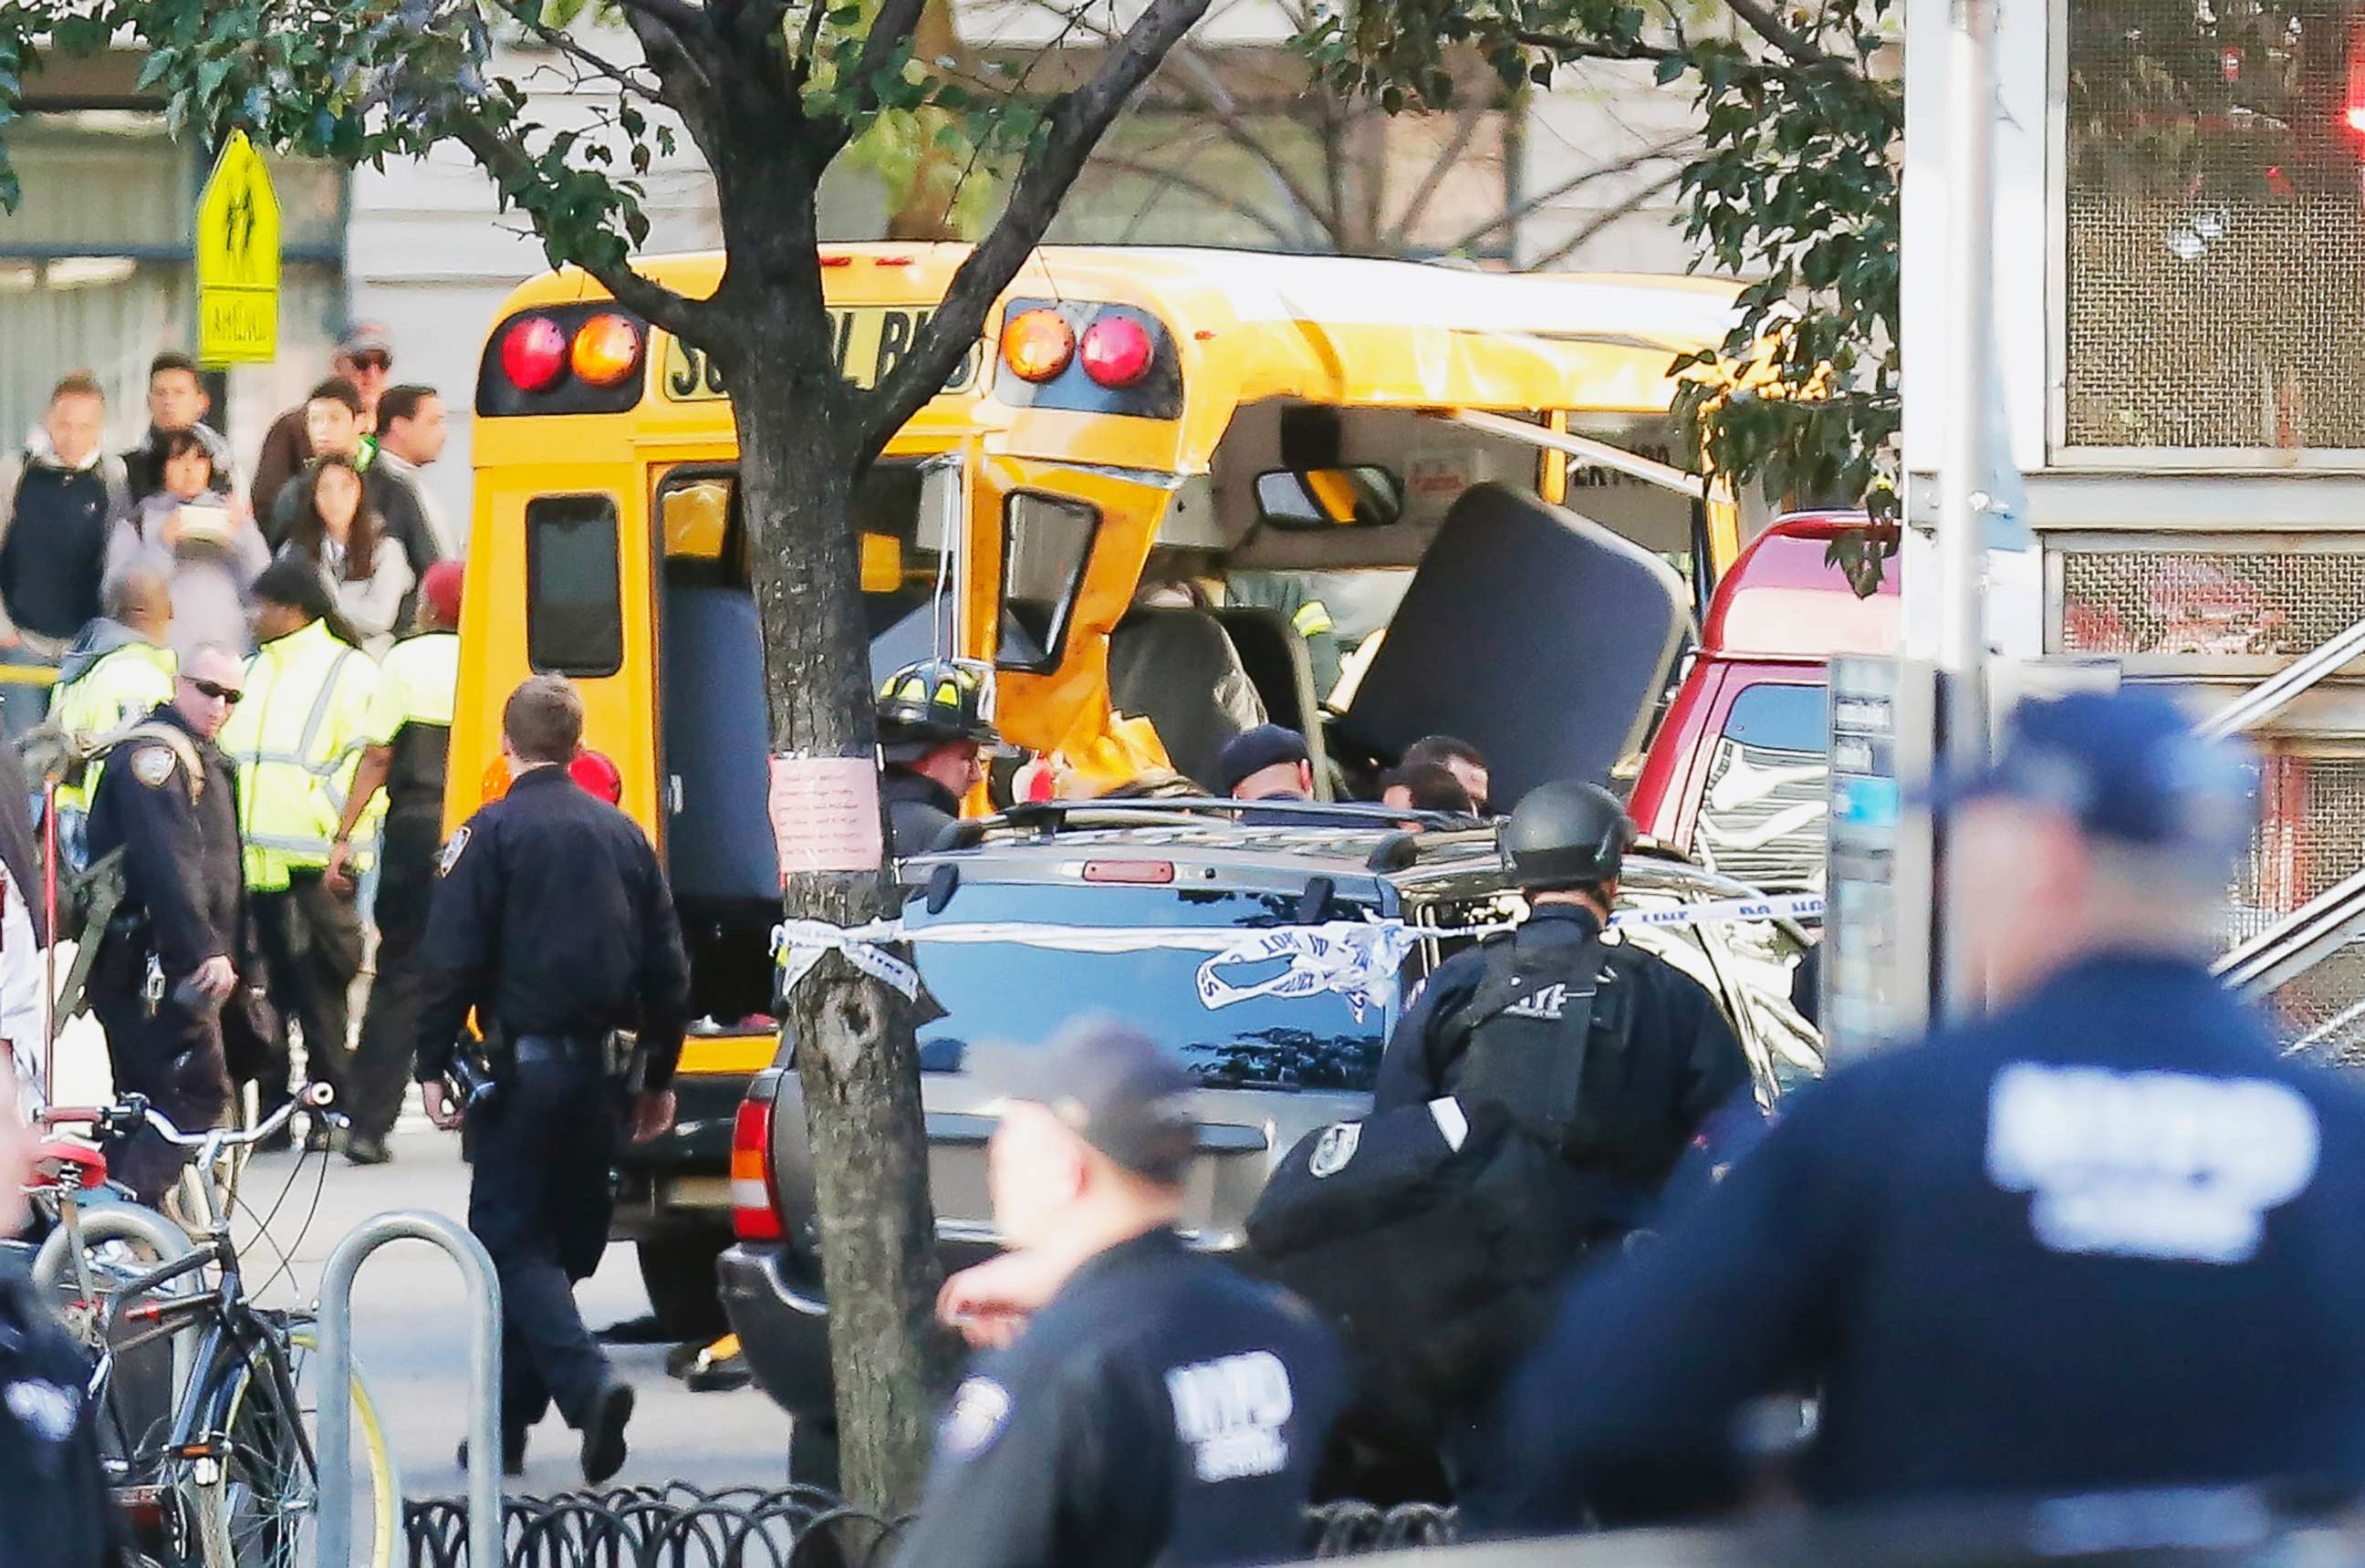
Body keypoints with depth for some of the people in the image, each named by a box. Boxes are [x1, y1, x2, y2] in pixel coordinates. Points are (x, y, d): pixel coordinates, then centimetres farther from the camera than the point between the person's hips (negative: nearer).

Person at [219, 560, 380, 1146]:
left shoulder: (347, 672, -2)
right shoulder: (251, 674, 20)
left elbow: (361, 767, -8)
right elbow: (222, 759, 24)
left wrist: (340, 843, -16)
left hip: (313, 870, -7)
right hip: (249, 869, 7)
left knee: (319, 994, -4)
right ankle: (270, 1110, 14)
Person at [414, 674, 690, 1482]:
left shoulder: (491, 833, -7)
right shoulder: (622, 835, 10)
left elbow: (452, 959, -12)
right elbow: (667, 966, 13)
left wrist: (433, 1065, -6)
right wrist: (659, 1075, 20)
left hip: (526, 1063, -5)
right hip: (602, 1071, 6)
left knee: (511, 1237, -3)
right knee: (560, 1238, 13)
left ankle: (587, 1380, -25)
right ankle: (505, 1423, 18)